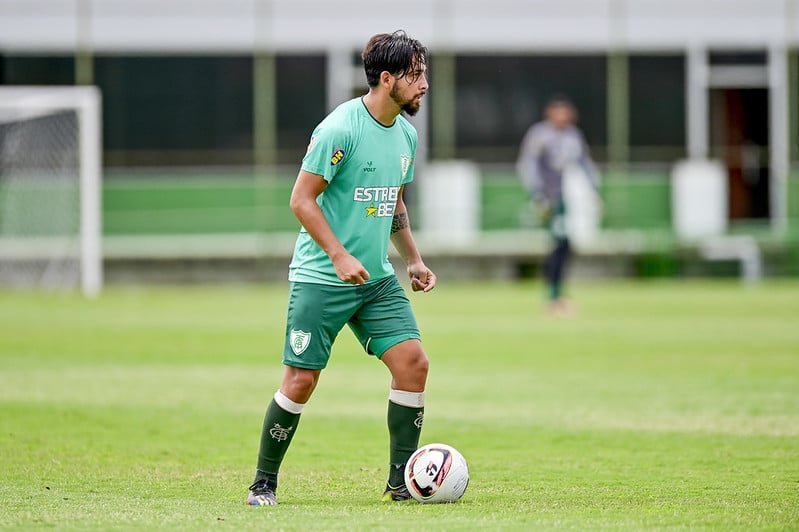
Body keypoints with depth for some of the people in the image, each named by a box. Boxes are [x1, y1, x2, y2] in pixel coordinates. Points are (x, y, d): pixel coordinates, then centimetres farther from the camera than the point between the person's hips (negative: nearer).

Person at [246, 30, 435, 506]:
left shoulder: (406, 134, 8)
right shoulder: (340, 129, -16)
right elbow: (302, 199, -15)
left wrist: (414, 259, 13)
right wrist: (340, 256, -22)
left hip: (377, 279, 7)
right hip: (321, 278, -7)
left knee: (413, 361, -7)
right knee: (301, 380, -4)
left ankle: (401, 482, 2)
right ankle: (264, 483, 13)